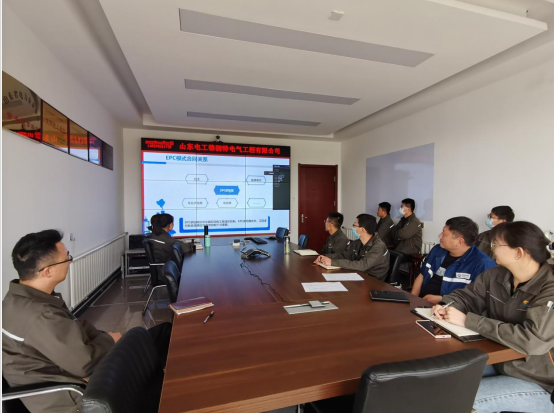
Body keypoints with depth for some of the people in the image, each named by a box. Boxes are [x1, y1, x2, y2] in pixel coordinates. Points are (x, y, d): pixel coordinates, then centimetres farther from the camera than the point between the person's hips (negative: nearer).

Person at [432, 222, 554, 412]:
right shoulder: (494, 276, -3)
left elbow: (532, 341, -34)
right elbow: (466, 295, 10)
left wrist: (468, 321, -30)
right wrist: (447, 306, -13)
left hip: (537, 385, -6)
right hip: (496, 362, 6)